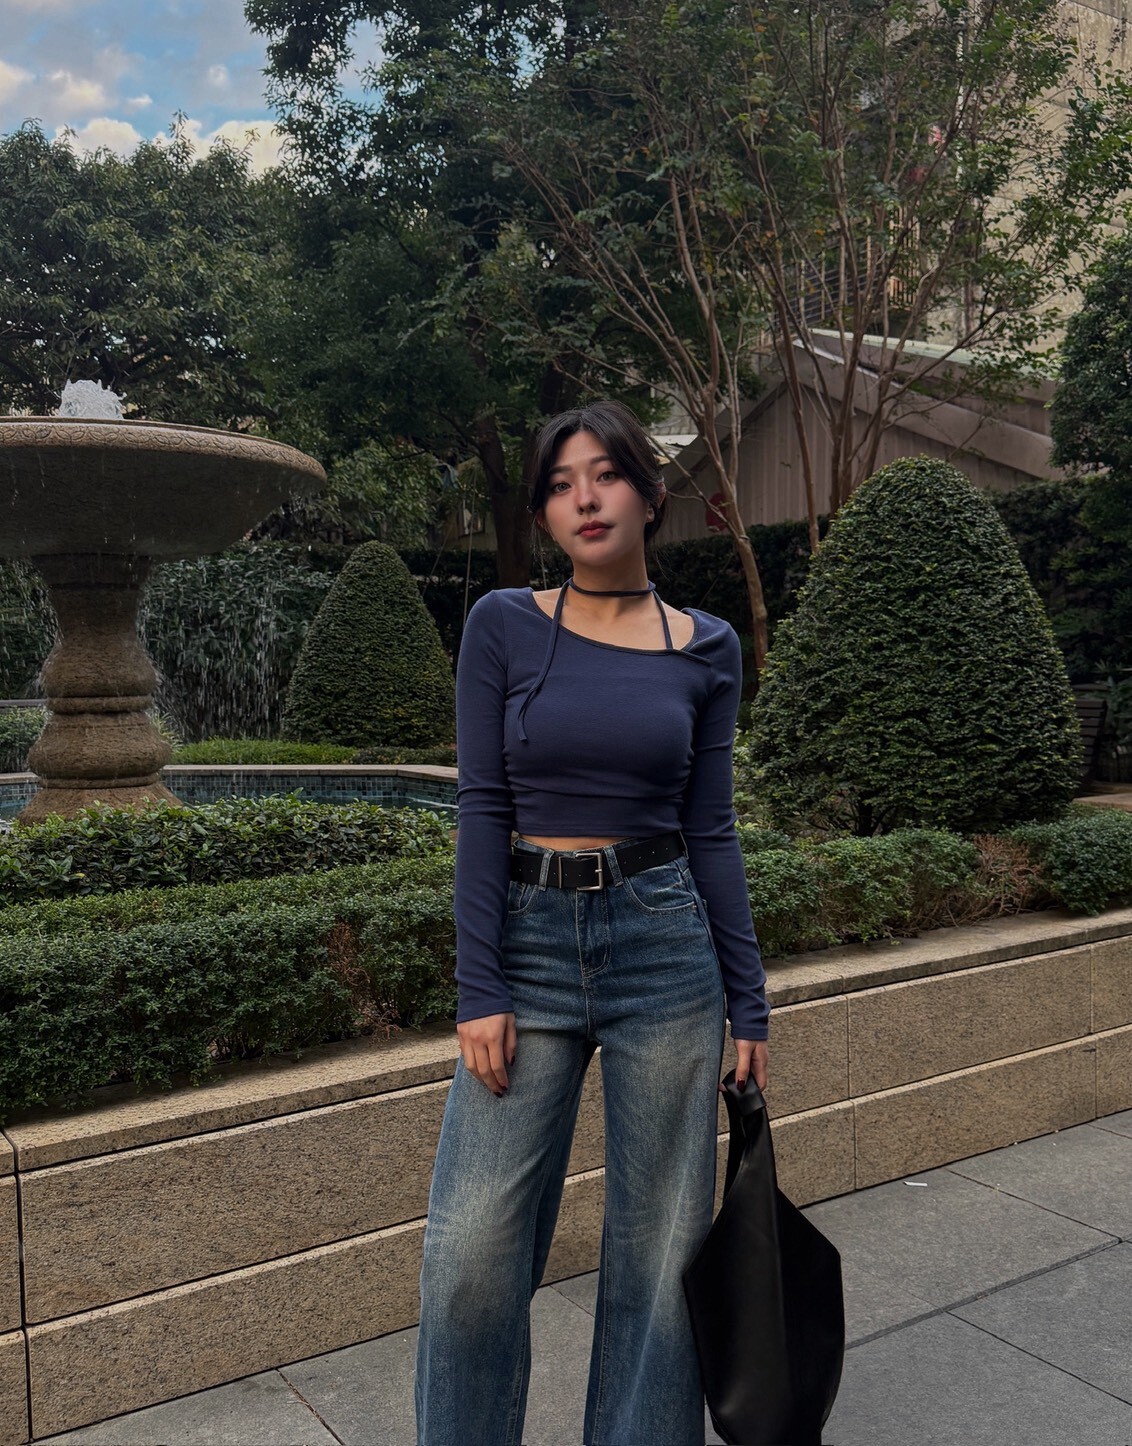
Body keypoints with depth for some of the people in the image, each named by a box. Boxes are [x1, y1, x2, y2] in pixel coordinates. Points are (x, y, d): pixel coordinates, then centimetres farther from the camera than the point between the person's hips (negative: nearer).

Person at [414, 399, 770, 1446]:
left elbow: (711, 832, 5)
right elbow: (483, 808, -4)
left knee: (659, 1241, 9)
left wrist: (749, 1007, 4)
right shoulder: (503, 627, -1)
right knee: (474, 1245, 0)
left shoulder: (706, 649, 3)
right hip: (529, 939, -1)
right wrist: (479, 990, -10)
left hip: (665, 940, 1)